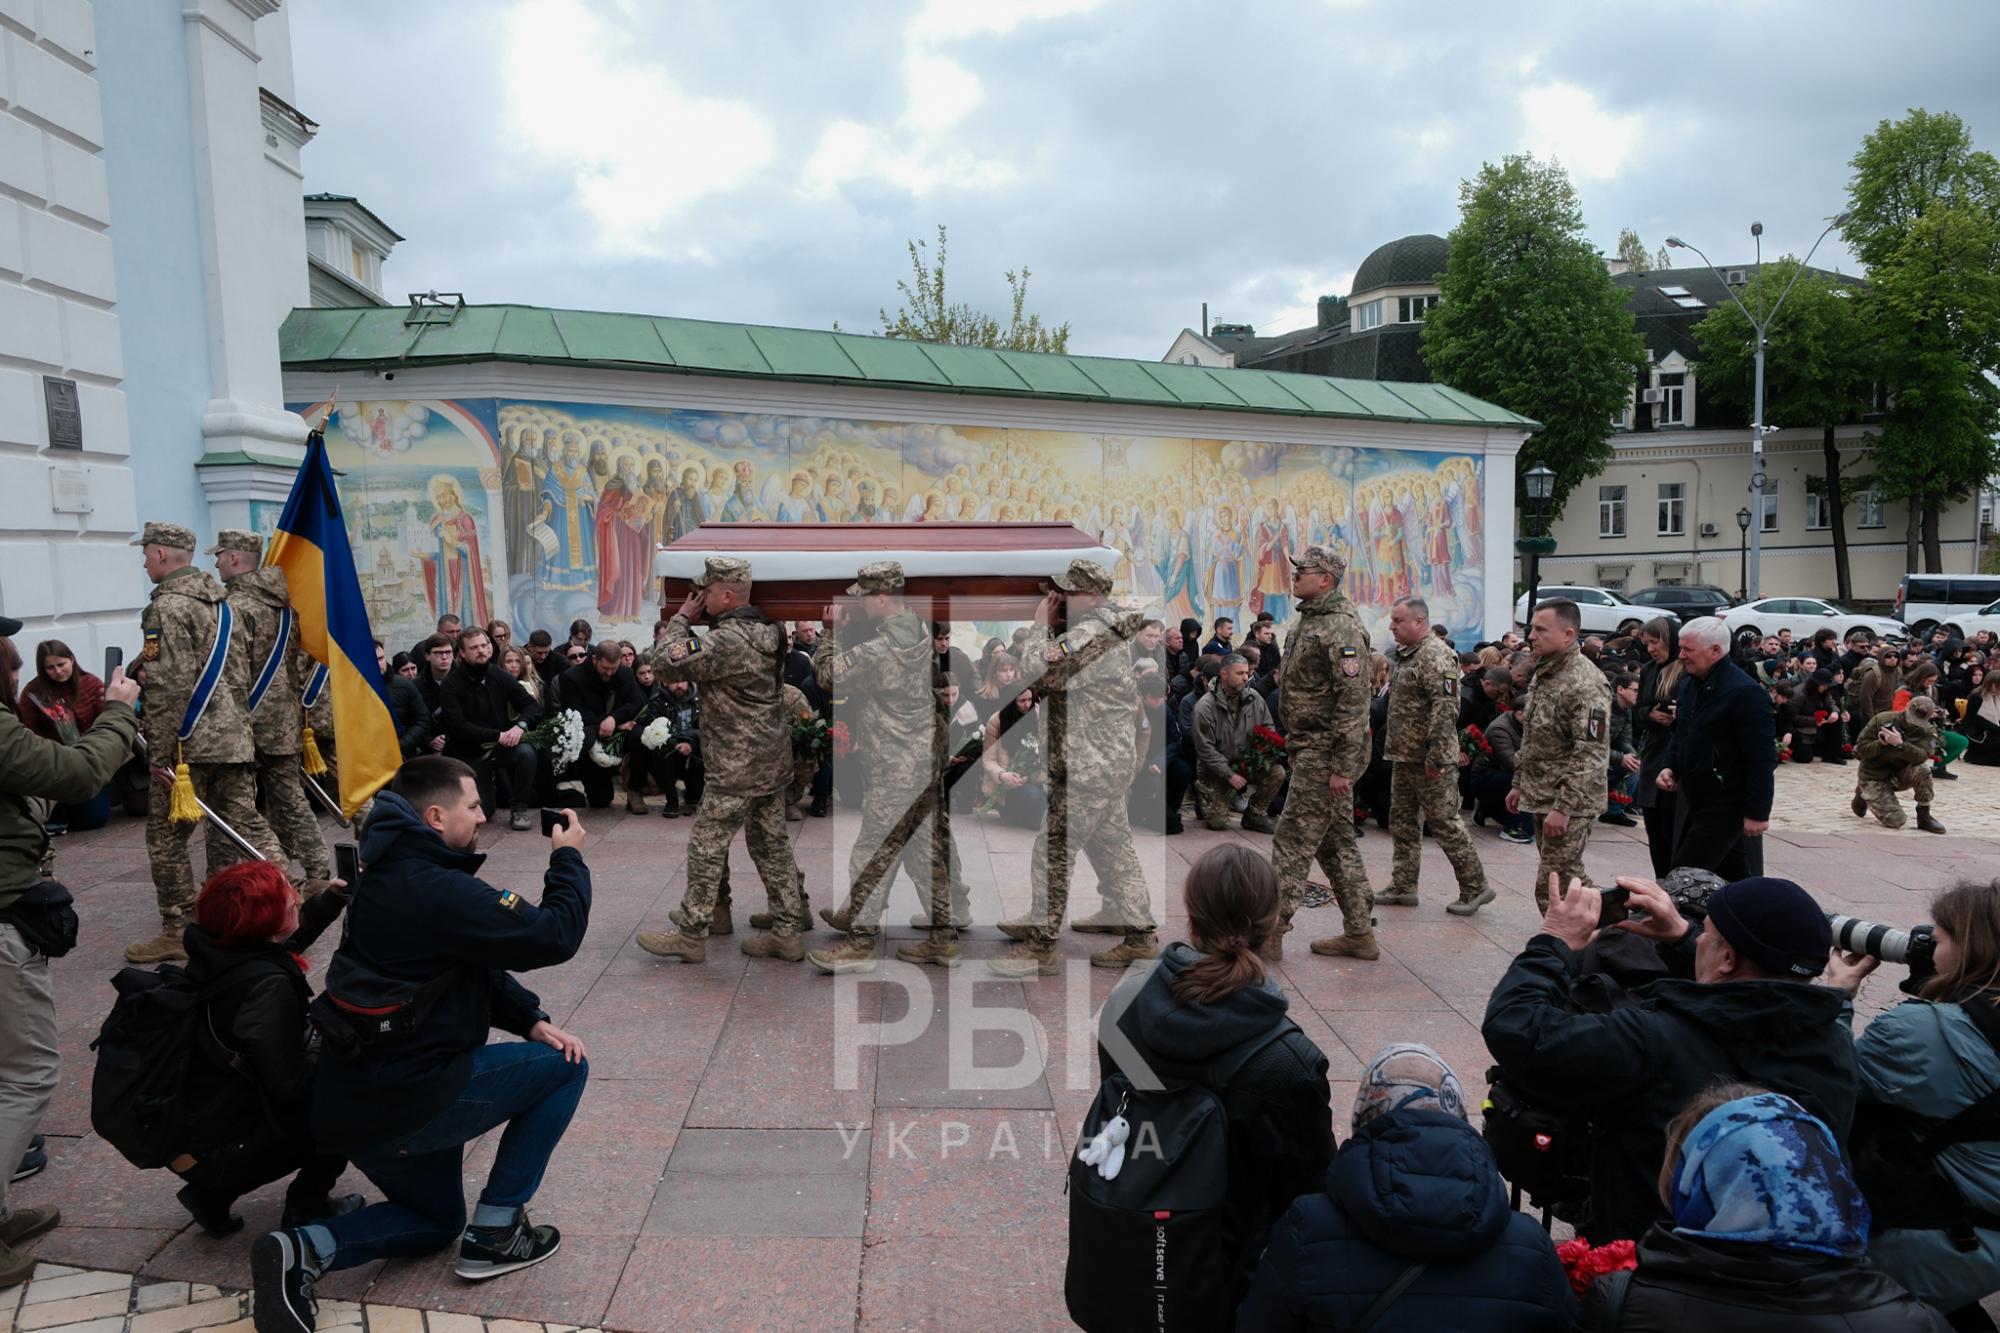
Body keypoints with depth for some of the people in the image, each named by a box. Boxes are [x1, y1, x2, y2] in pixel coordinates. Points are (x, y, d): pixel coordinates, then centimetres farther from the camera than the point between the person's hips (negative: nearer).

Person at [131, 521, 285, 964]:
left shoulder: (167, 607, -12)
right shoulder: (221, 600, 14)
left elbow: (169, 689, -18)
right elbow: (247, 671, 18)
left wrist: (161, 753, -16)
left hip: (189, 744, -7)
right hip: (235, 739, 8)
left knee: (165, 836, 5)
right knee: (245, 826, 9)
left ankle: (178, 932, 11)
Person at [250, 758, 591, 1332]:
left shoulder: (395, 873, 8)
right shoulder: (438, 892, -24)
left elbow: (477, 968, 13)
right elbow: (555, 936, -21)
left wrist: (530, 1020, 2)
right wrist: (568, 859, -6)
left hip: (349, 1103, 10)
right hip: (401, 1102, -10)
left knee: (436, 1220, 27)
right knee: (565, 1064, 3)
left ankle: (302, 1251, 3)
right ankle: (494, 1232, 7)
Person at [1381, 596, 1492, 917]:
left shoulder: (1437, 656, -17)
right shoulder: (1406, 655, 14)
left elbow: (1445, 709, -24)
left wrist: (1436, 757, -26)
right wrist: (1393, 748, 19)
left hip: (1429, 761, -10)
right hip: (1405, 757, 10)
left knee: (1445, 824, -2)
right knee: (1402, 822, 14)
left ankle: (1475, 887, 9)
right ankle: (1403, 887, 23)